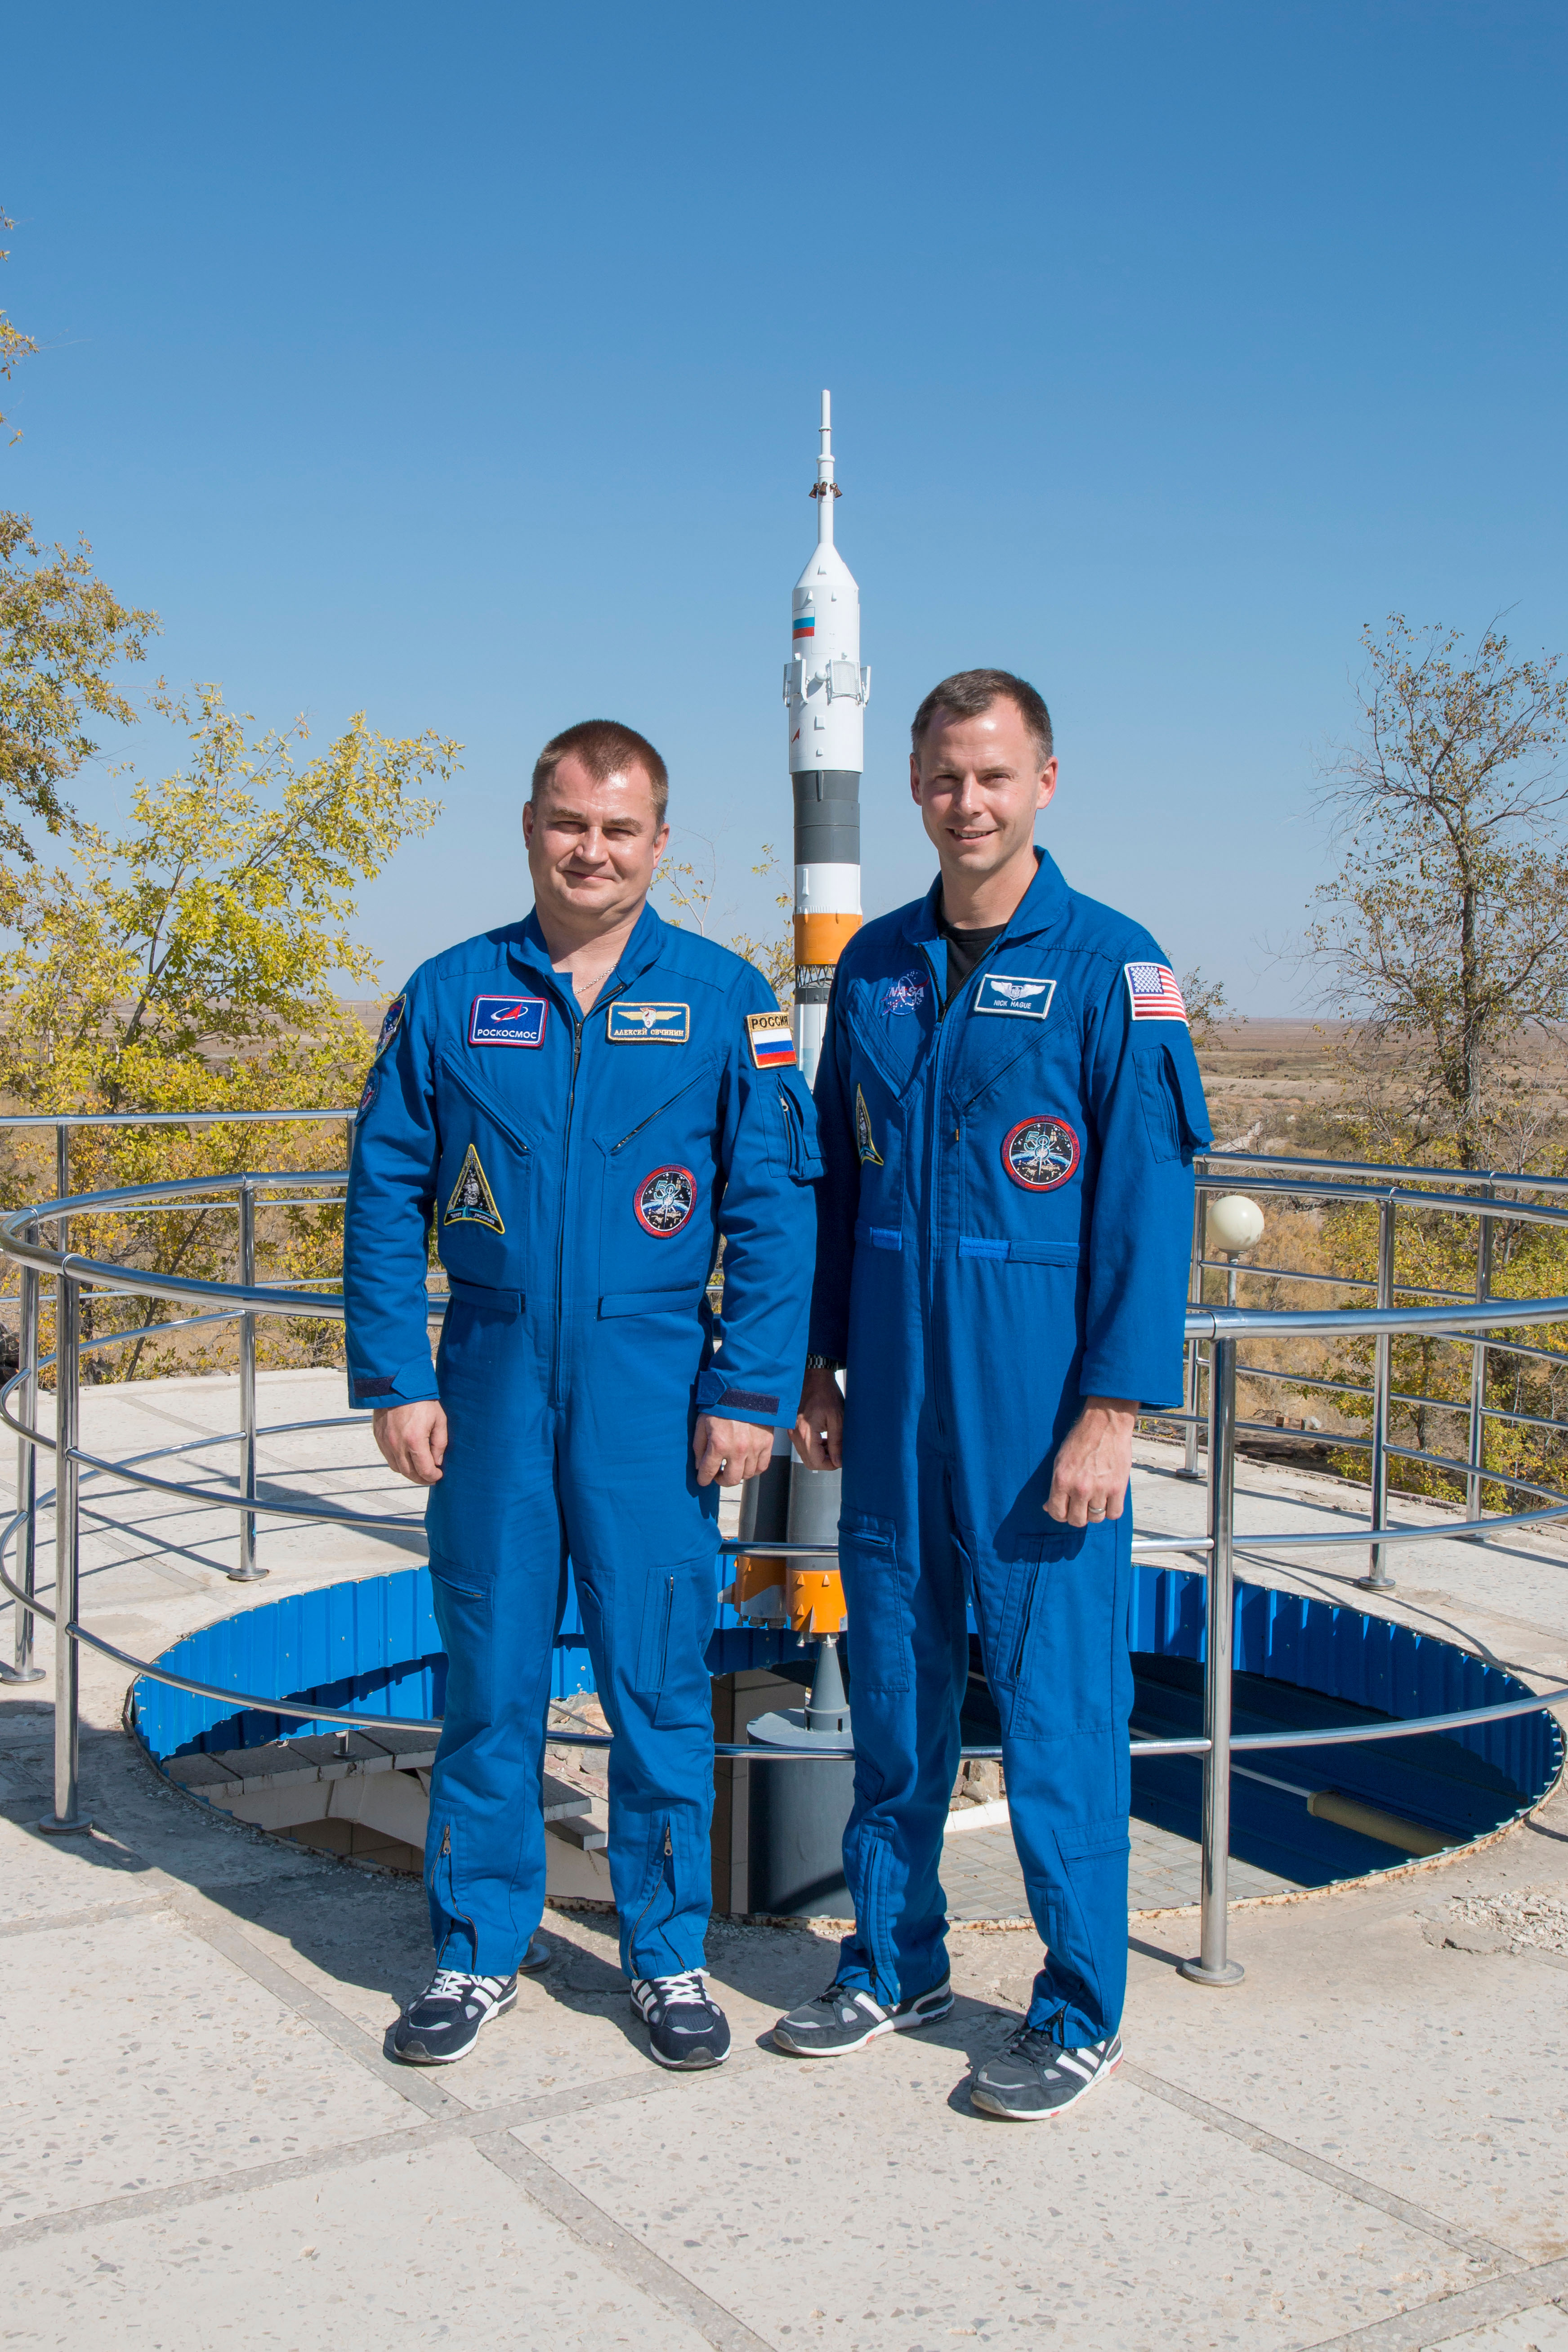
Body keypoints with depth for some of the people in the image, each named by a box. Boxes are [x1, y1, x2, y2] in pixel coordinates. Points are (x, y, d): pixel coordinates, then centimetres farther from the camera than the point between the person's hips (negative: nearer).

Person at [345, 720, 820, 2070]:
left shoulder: (723, 999, 1)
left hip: (653, 1383, -1)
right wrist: (395, 1377, -1)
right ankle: (482, 1951, 25)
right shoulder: (451, 996, 5)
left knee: (658, 1678, 6)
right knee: (488, 1673, 9)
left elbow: (776, 1208, -2)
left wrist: (750, 1392, -7)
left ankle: (669, 1957, 23)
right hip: (490, 1377, 2)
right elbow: (386, 1195, 5)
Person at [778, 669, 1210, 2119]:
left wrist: (1112, 1412, -14)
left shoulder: (1112, 968, -6)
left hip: (1036, 1405, -5)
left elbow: (1150, 1203, -9)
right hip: (893, 1400, 5)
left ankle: (1081, 2014, 18)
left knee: (1058, 1703, 2)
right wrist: (819, 1363, 12)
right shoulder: (877, 966, 9)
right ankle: (895, 1965, 30)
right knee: (894, 1691, 13)